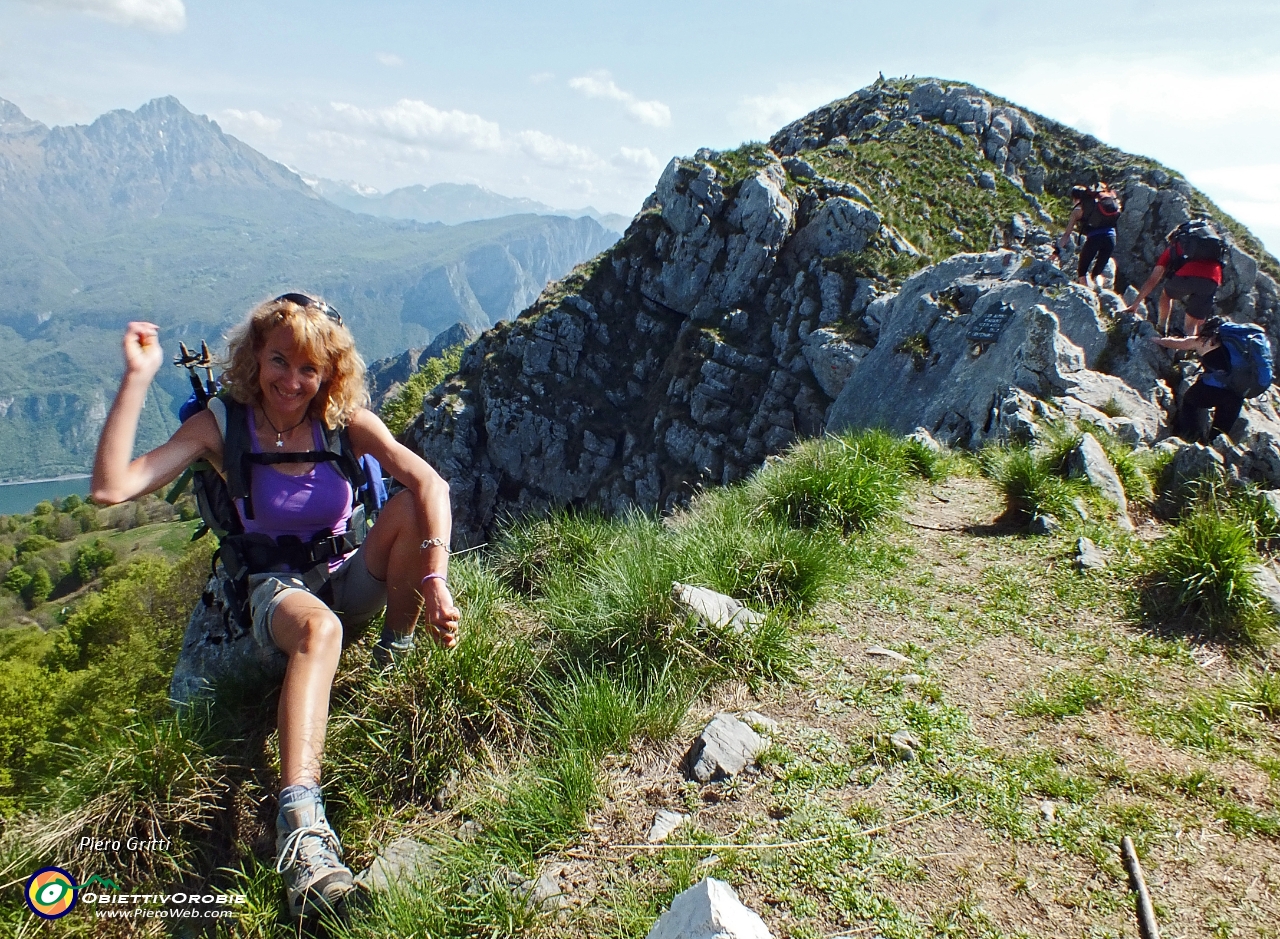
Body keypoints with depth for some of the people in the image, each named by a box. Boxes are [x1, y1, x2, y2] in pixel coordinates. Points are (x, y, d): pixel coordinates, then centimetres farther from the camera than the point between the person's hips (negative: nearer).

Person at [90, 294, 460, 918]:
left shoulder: (345, 420, -7)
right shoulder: (221, 426, -8)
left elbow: (430, 483, -22)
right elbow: (111, 488, -21)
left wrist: (434, 579, -36)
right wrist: (137, 378, -23)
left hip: (352, 579, 3)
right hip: (276, 589, -2)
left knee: (412, 508, -27)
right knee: (320, 628, -40)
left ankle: (395, 657, -10)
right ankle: (301, 826, -55)